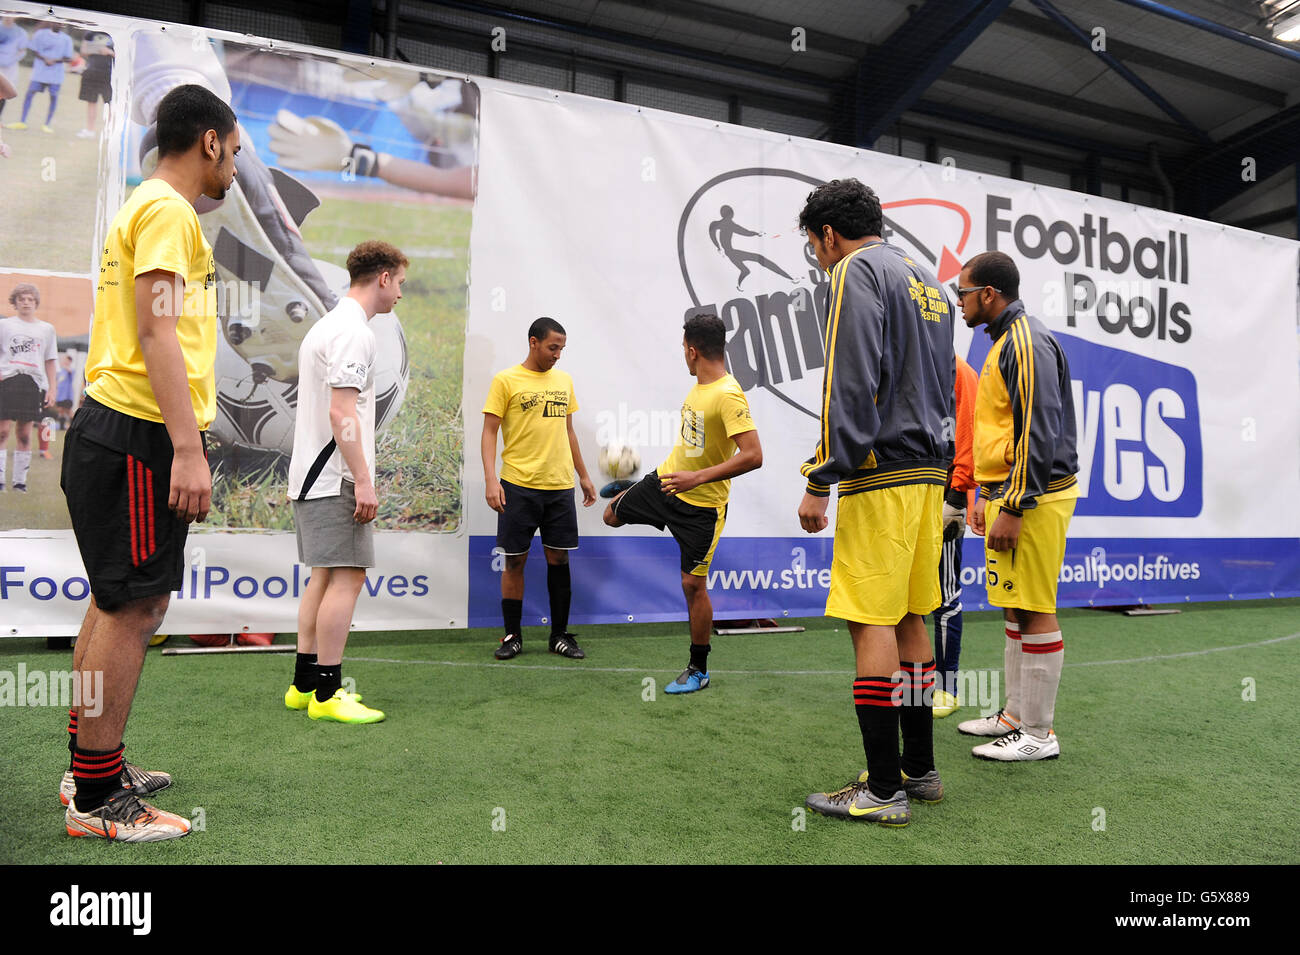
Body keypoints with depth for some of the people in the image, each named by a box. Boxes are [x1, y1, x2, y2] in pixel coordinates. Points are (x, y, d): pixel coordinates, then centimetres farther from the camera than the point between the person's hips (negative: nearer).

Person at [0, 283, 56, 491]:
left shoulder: (46, 329, 14)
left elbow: (50, 361, 15)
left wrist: (51, 389, 9)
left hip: (34, 383, 2)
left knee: (24, 433, 5)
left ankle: (20, 480, 11)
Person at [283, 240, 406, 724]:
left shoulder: (326, 325, 20)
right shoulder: (354, 332, -12)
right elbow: (341, 413, -20)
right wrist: (364, 481, -20)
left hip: (310, 477, 10)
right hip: (336, 479, -10)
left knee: (324, 575, 12)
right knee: (347, 576, -8)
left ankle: (304, 684, 18)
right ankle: (326, 693, -3)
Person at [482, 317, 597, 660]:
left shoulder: (564, 380, 13)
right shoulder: (506, 380, -2)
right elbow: (489, 432, -5)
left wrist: (583, 475, 19)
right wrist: (490, 479, -15)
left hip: (560, 486, 4)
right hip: (518, 486, -4)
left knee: (559, 558, 7)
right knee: (514, 560, 3)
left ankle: (560, 635, 18)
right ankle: (513, 636, 16)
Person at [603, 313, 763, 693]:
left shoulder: (728, 395, -26)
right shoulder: (699, 387, 1)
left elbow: (753, 456, -32)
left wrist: (698, 477, -33)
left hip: (702, 504, -7)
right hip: (666, 478, 8)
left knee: (693, 584, -1)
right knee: (612, 516, 20)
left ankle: (699, 670, 15)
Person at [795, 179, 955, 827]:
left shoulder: (854, 272, -5)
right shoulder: (926, 280, 23)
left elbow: (850, 385, -17)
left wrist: (819, 480, -16)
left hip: (880, 474, -9)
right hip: (928, 470, 9)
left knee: (871, 623, -6)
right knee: (908, 618, 13)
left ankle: (883, 790, -1)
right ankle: (920, 769, 21)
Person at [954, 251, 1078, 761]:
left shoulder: (1027, 341, -12)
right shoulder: (1005, 342, 19)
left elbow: (1039, 431, -20)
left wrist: (1014, 506, -21)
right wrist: (987, 496, 23)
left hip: (1032, 499, -10)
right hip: (1007, 494, 10)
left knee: (1035, 612, -4)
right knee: (1014, 608, 14)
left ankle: (1038, 734, 5)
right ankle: (1016, 714, 25)